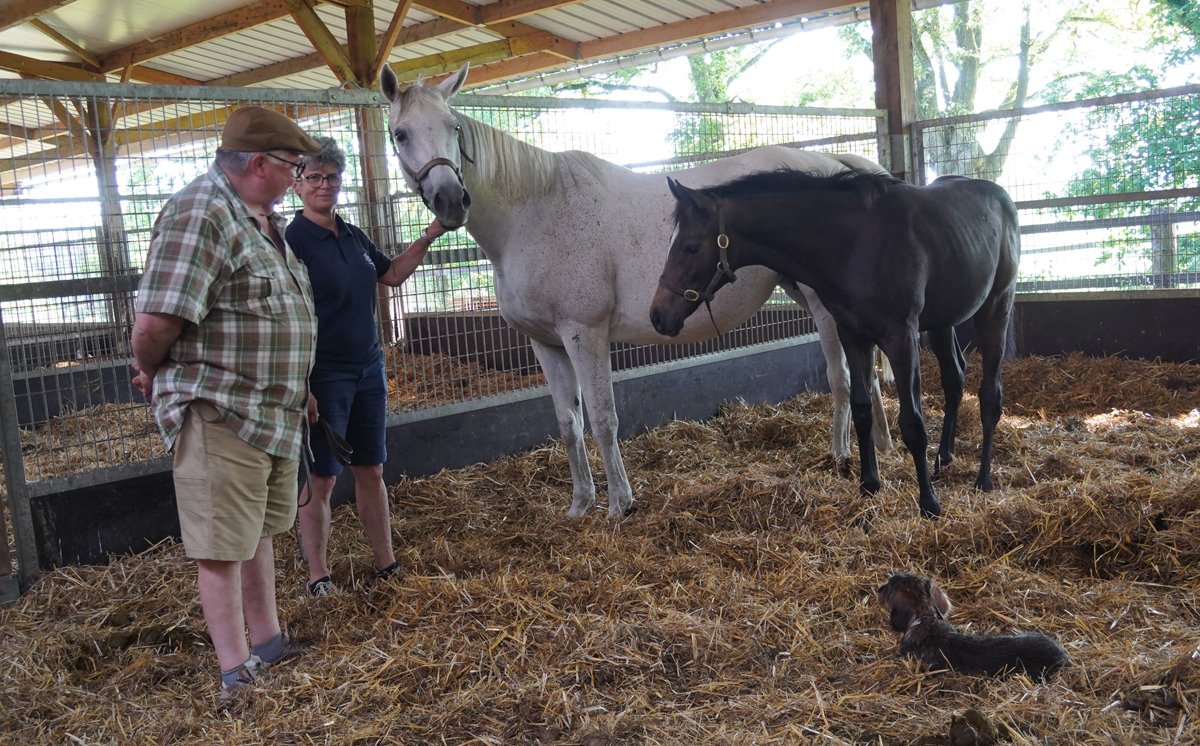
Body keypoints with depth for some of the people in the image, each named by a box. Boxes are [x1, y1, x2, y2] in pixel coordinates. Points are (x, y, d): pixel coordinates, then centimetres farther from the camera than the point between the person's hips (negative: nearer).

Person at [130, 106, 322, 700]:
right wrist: (153, 375, -7)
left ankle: (267, 641, 35)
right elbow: (154, 323, -26)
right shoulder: (200, 214, -19)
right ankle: (235, 672, 14)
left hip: (278, 414, 9)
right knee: (222, 544, 2)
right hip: (221, 414, -9)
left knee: (260, 532, 20)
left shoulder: (263, 218, 12)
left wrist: (298, 391, 14)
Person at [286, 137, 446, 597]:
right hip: (324, 377, -7)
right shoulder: (293, 241, -13)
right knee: (321, 479, 2)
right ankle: (318, 576, 15)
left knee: (371, 470, 13)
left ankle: (386, 563, 24)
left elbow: (393, 274, 26)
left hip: (368, 369, 7)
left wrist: (429, 236, 15)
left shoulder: (353, 236, 10)